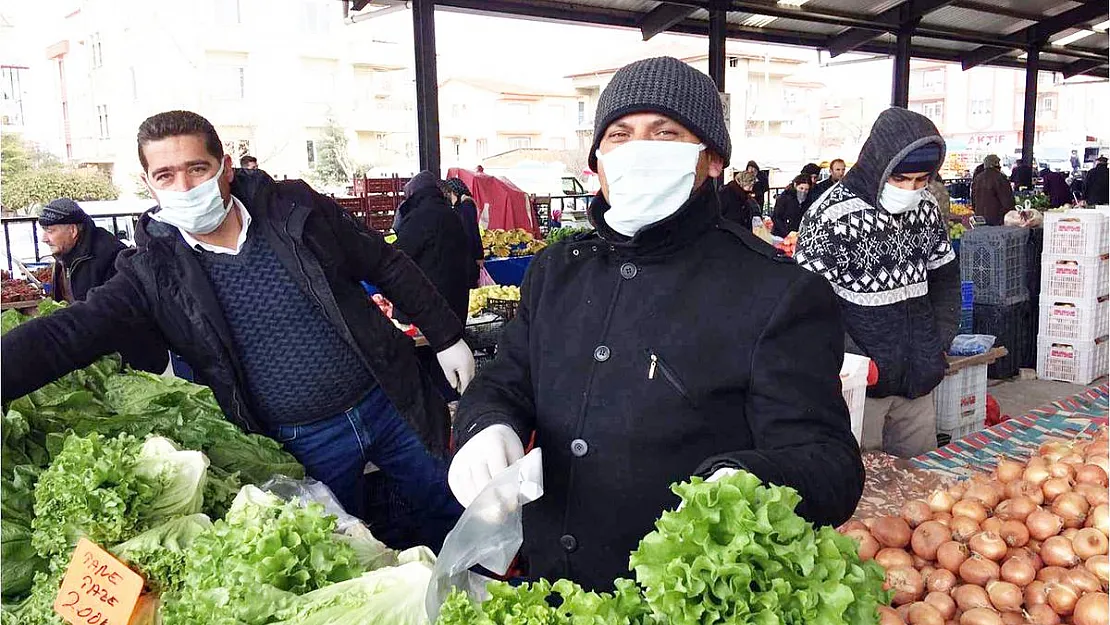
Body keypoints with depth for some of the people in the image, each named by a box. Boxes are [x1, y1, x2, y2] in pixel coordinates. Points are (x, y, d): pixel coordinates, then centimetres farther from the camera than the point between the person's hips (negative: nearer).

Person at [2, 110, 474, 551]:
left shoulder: (297, 209, -8)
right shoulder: (152, 272, -8)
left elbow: (388, 266, 0)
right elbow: (67, 334, -17)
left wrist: (447, 337, 2)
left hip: (387, 404, 1)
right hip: (306, 446, 0)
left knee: (454, 514, 16)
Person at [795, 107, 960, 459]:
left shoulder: (926, 208, 6)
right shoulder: (834, 217, -16)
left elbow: (945, 276, 19)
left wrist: (940, 342, 9)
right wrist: (858, 363, -19)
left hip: (917, 380, 7)